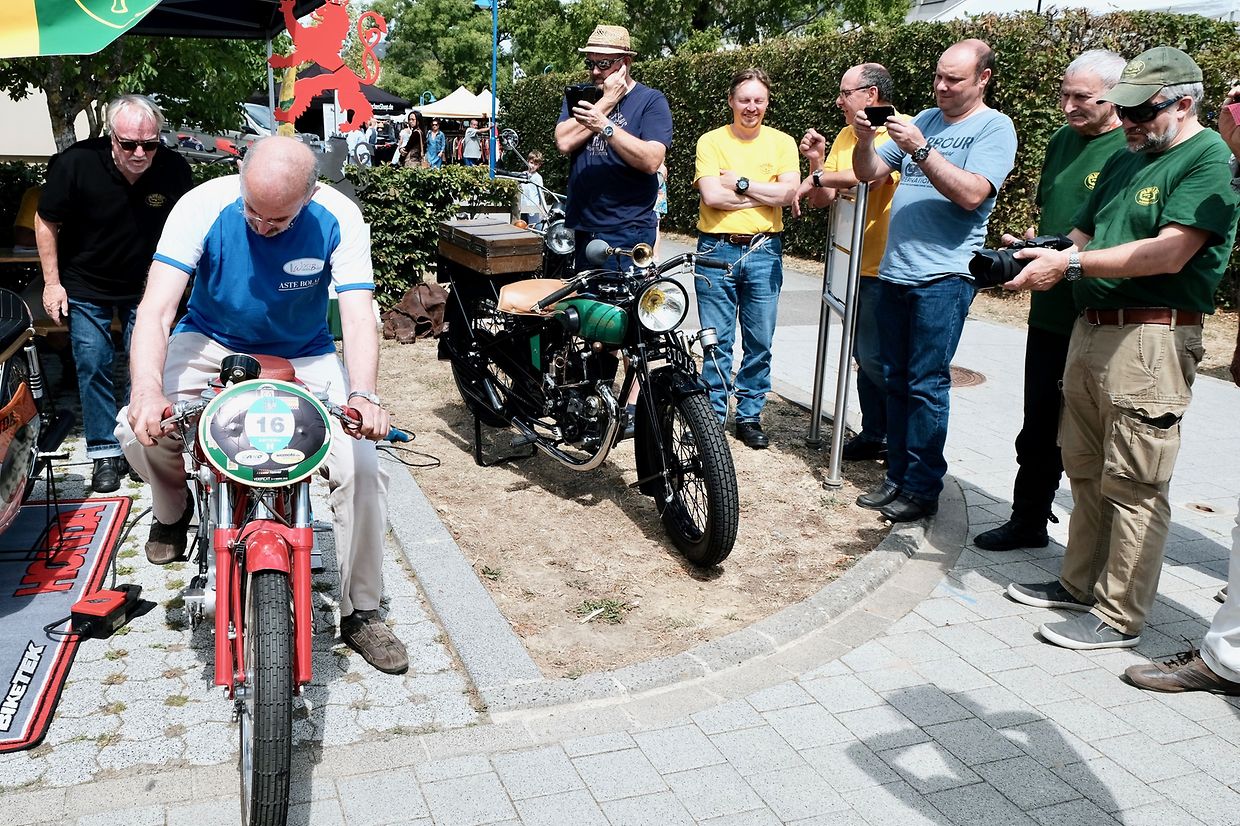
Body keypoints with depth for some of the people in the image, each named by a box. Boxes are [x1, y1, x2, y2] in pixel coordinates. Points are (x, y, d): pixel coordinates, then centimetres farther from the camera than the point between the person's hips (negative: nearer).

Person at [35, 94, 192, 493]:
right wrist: (52, 282, -8)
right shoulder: (77, 163, -21)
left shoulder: (174, 169, -17)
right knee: (93, 366, 0)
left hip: (144, 285, 1)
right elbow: (46, 222, -7)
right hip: (86, 285, -1)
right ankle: (104, 453, 9)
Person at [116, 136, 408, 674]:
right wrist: (148, 391, -47)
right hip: (211, 344, 1)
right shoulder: (204, 206, -22)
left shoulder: (338, 219, -22)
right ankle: (174, 506, 13)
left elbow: (358, 314, -29)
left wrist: (363, 395, -48)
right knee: (139, 431, -26)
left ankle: (360, 613, -1)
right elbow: (156, 307, -29)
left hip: (304, 357, 0)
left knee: (362, 467, -19)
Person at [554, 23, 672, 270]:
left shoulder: (651, 100, -1)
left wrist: (604, 125, -24)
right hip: (581, 226, 4)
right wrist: (607, 101, -7)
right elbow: (564, 142, -6)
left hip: (627, 230, -4)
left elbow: (652, 161, -16)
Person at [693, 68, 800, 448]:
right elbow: (711, 196, -13)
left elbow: (789, 191, -8)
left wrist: (739, 182, -9)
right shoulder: (711, 141, 2)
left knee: (759, 342, 7)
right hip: (717, 250, -1)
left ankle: (750, 416, 19)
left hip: (764, 251, 2)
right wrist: (766, 194, -9)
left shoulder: (782, 142, 7)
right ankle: (713, 415, 15)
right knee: (716, 342, 3)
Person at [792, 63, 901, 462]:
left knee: (875, 357, -6)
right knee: (865, 356, 14)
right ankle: (875, 434, 27)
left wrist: (818, 177, -21)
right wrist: (816, 162, -6)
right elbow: (822, 200, 10)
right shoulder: (845, 136, 13)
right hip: (853, 265, 8)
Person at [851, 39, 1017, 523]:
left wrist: (920, 149, -21)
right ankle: (897, 477, 20)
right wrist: (865, 140, -6)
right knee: (896, 381, 10)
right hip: (894, 272, 7)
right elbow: (868, 174, 13)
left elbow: (971, 193, -18)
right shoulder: (923, 120, 16)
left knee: (927, 386, -5)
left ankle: (922, 489, 4)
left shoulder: (995, 128, -3)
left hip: (942, 277, -7)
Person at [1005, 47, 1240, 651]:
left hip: (1151, 340, -9)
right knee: (1085, 469, 15)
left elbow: (1170, 254, -20)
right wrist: (1037, 260, -3)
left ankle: (1120, 617, 7)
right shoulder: (1123, 161, 18)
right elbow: (1083, 235, 19)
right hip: (1089, 329, 9)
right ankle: (1080, 583, 29)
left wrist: (1069, 265, -19)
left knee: (1133, 485, -3)